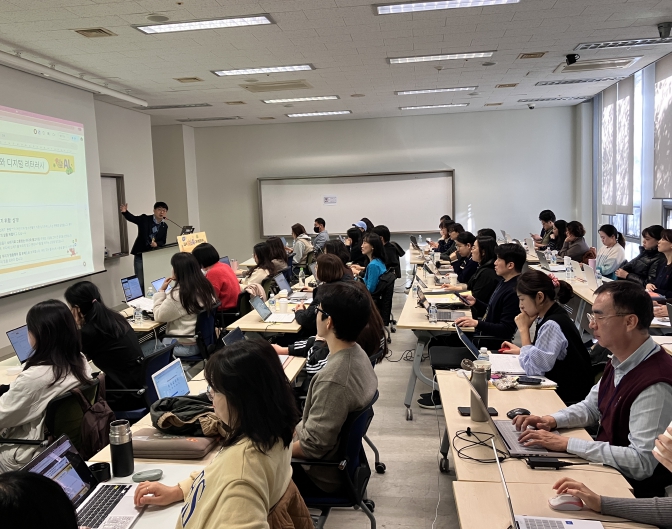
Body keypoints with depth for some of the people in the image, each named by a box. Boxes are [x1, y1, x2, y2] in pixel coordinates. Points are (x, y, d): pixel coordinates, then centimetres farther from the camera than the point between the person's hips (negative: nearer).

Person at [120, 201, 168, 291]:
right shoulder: (144, 219, -4)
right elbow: (132, 218, -16)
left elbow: (163, 242, 4)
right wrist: (125, 212, -37)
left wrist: (157, 244, -18)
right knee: (140, 281, 1)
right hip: (140, 255, -3)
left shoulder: (164, 226, 5)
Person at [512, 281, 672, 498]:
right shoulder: (621, 362, 1)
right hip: (606, 468, 7)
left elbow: (641, 463, -29)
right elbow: (591, 407, 14)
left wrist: (567, 444, -26)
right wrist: (551, 420, -4)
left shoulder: (654, 386, -27)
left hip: (635, 490, -7)